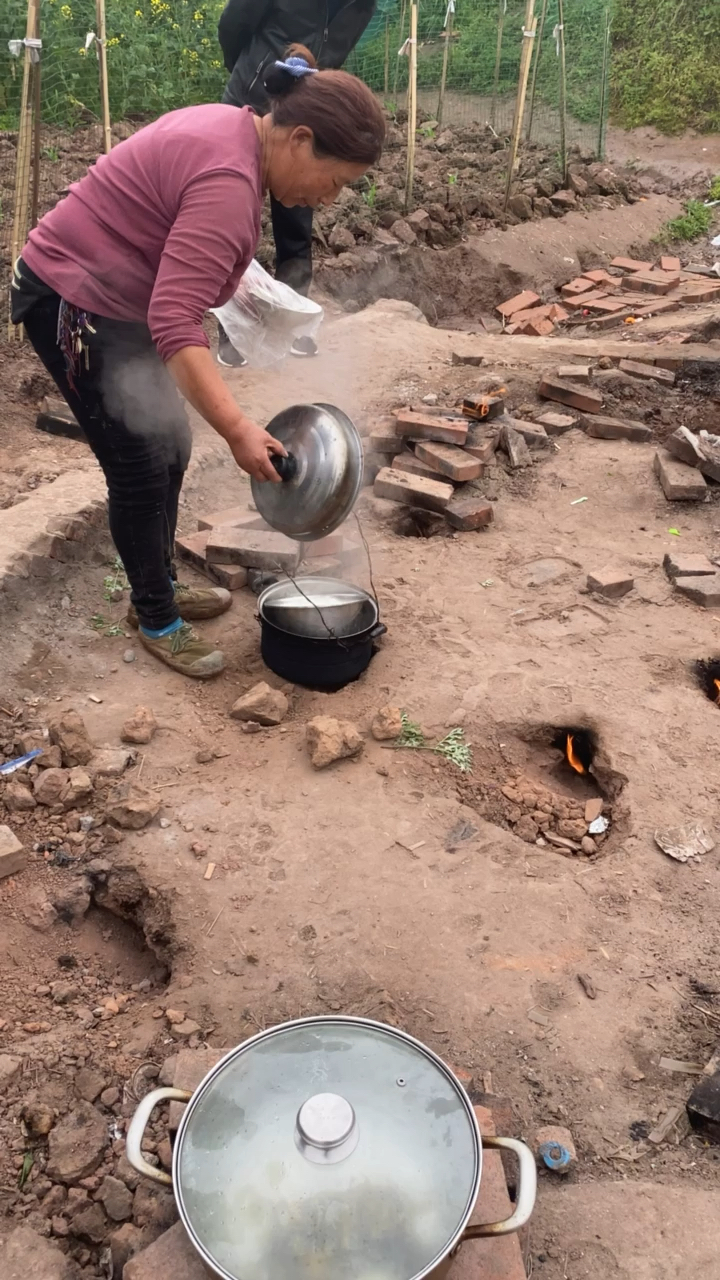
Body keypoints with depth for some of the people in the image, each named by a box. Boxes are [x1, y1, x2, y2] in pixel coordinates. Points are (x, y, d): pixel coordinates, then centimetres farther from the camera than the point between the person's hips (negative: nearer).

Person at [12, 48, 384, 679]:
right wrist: (238, 430, -37)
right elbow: (177, 324, -35)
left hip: (115, 300, 10)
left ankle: (159, 587, 29)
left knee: (170, 449, 14)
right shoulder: (227, 179, -27)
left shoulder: (236, 130, 4)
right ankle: (157, 621, 14)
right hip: (74, 305, -10)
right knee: (141, 469, -3)